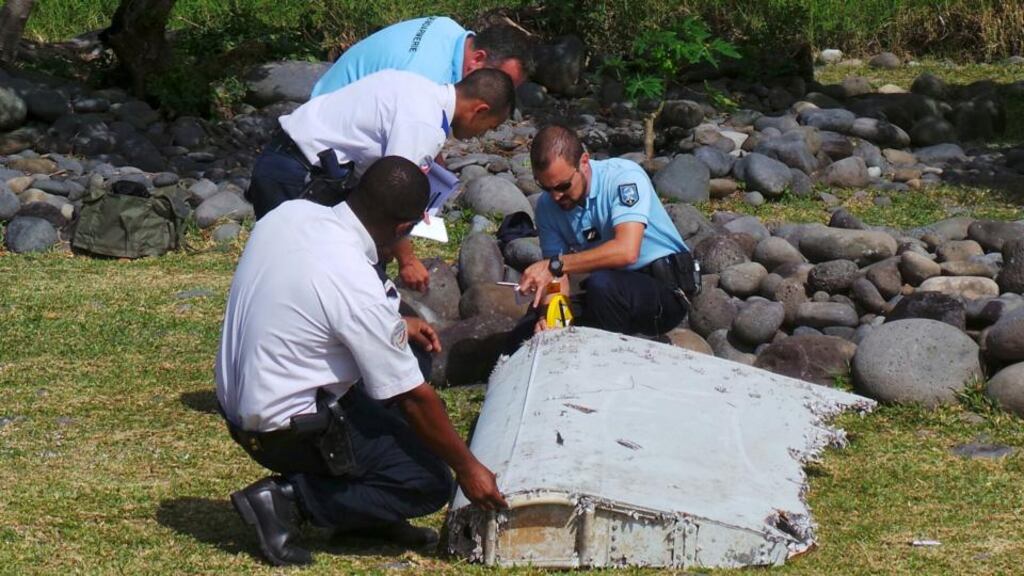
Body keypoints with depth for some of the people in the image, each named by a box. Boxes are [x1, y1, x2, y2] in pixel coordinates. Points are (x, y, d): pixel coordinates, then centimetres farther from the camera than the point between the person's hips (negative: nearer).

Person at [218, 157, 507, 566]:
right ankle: (287, 499, -4)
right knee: (431, 486, -1)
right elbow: (412, 398, -16)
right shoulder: (359, 290, -28)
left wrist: (396, 326, 13)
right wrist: (467, 467, -3)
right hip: (285, 430, -8)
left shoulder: (290, 213, -7)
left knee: (413, 353, 17)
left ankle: (368, 514, 18)